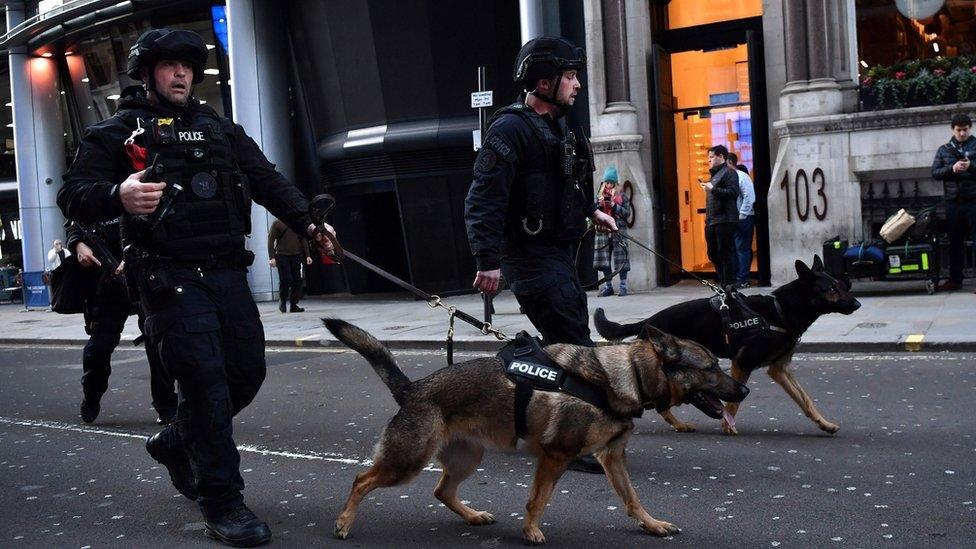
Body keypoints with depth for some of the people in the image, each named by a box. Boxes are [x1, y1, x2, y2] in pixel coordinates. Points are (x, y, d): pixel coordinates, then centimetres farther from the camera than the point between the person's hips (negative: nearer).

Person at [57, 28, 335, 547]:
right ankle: (220, 500, -3)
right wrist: (117, 196, -27)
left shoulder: (218, 128, 19)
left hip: (226, 273, 6)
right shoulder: (117, 131, 3)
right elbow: (73, 196, -5)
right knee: (204, 377, -12)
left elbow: (267, 180, 13)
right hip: (170, 278, -6)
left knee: (247, 370, 7)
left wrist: (307, 223, -3)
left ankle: (175, 444, 32)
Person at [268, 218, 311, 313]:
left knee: (297, 280, 0)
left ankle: (294, 304, 8)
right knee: (285, 280, -10)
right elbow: (270, 240, -1)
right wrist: (272, 257, -10)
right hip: (282, 256, -3)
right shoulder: (277, 224, 2)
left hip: (296, 256, 4)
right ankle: (283, 301, 13)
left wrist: (307, 255, 8)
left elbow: (303, 240, 16)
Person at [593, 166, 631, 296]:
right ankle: (608, 286, 9)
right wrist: (600, 205, -7)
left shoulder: (621, 196, 7)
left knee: (621, 258, -5)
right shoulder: (600, 195, 13)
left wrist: (614, 206, -10)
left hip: (618, 230, -3)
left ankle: (623, 285, 1)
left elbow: (627, 213, 1)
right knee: (604, 259, 1)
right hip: (603, 231, 3)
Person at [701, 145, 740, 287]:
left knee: (725, 254, -7)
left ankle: (729, 285, -4)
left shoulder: (729, 172, -6)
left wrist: (713, 189, -19)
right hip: (712, 221, 10)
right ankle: (721, 282, 18)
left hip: (725, 221, -10)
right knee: (713, 254, 11)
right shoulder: (715, 174, 23)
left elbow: (733, 192, -19)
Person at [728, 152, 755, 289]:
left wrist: (742, 215, -16)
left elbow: (749, 197, -15)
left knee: (742, 248, -5)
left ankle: (743, 280, -3)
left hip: (743, 219, -8)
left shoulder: (742, 176, -9)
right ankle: (735, 277, 16)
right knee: (733, 248, 9)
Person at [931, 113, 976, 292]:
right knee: (955, 242, 8)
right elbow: (935, 173, 4)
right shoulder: (944, 150, 12)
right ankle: (955, 279, 15)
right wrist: (952, 168, -12)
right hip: (953, 202, 3)